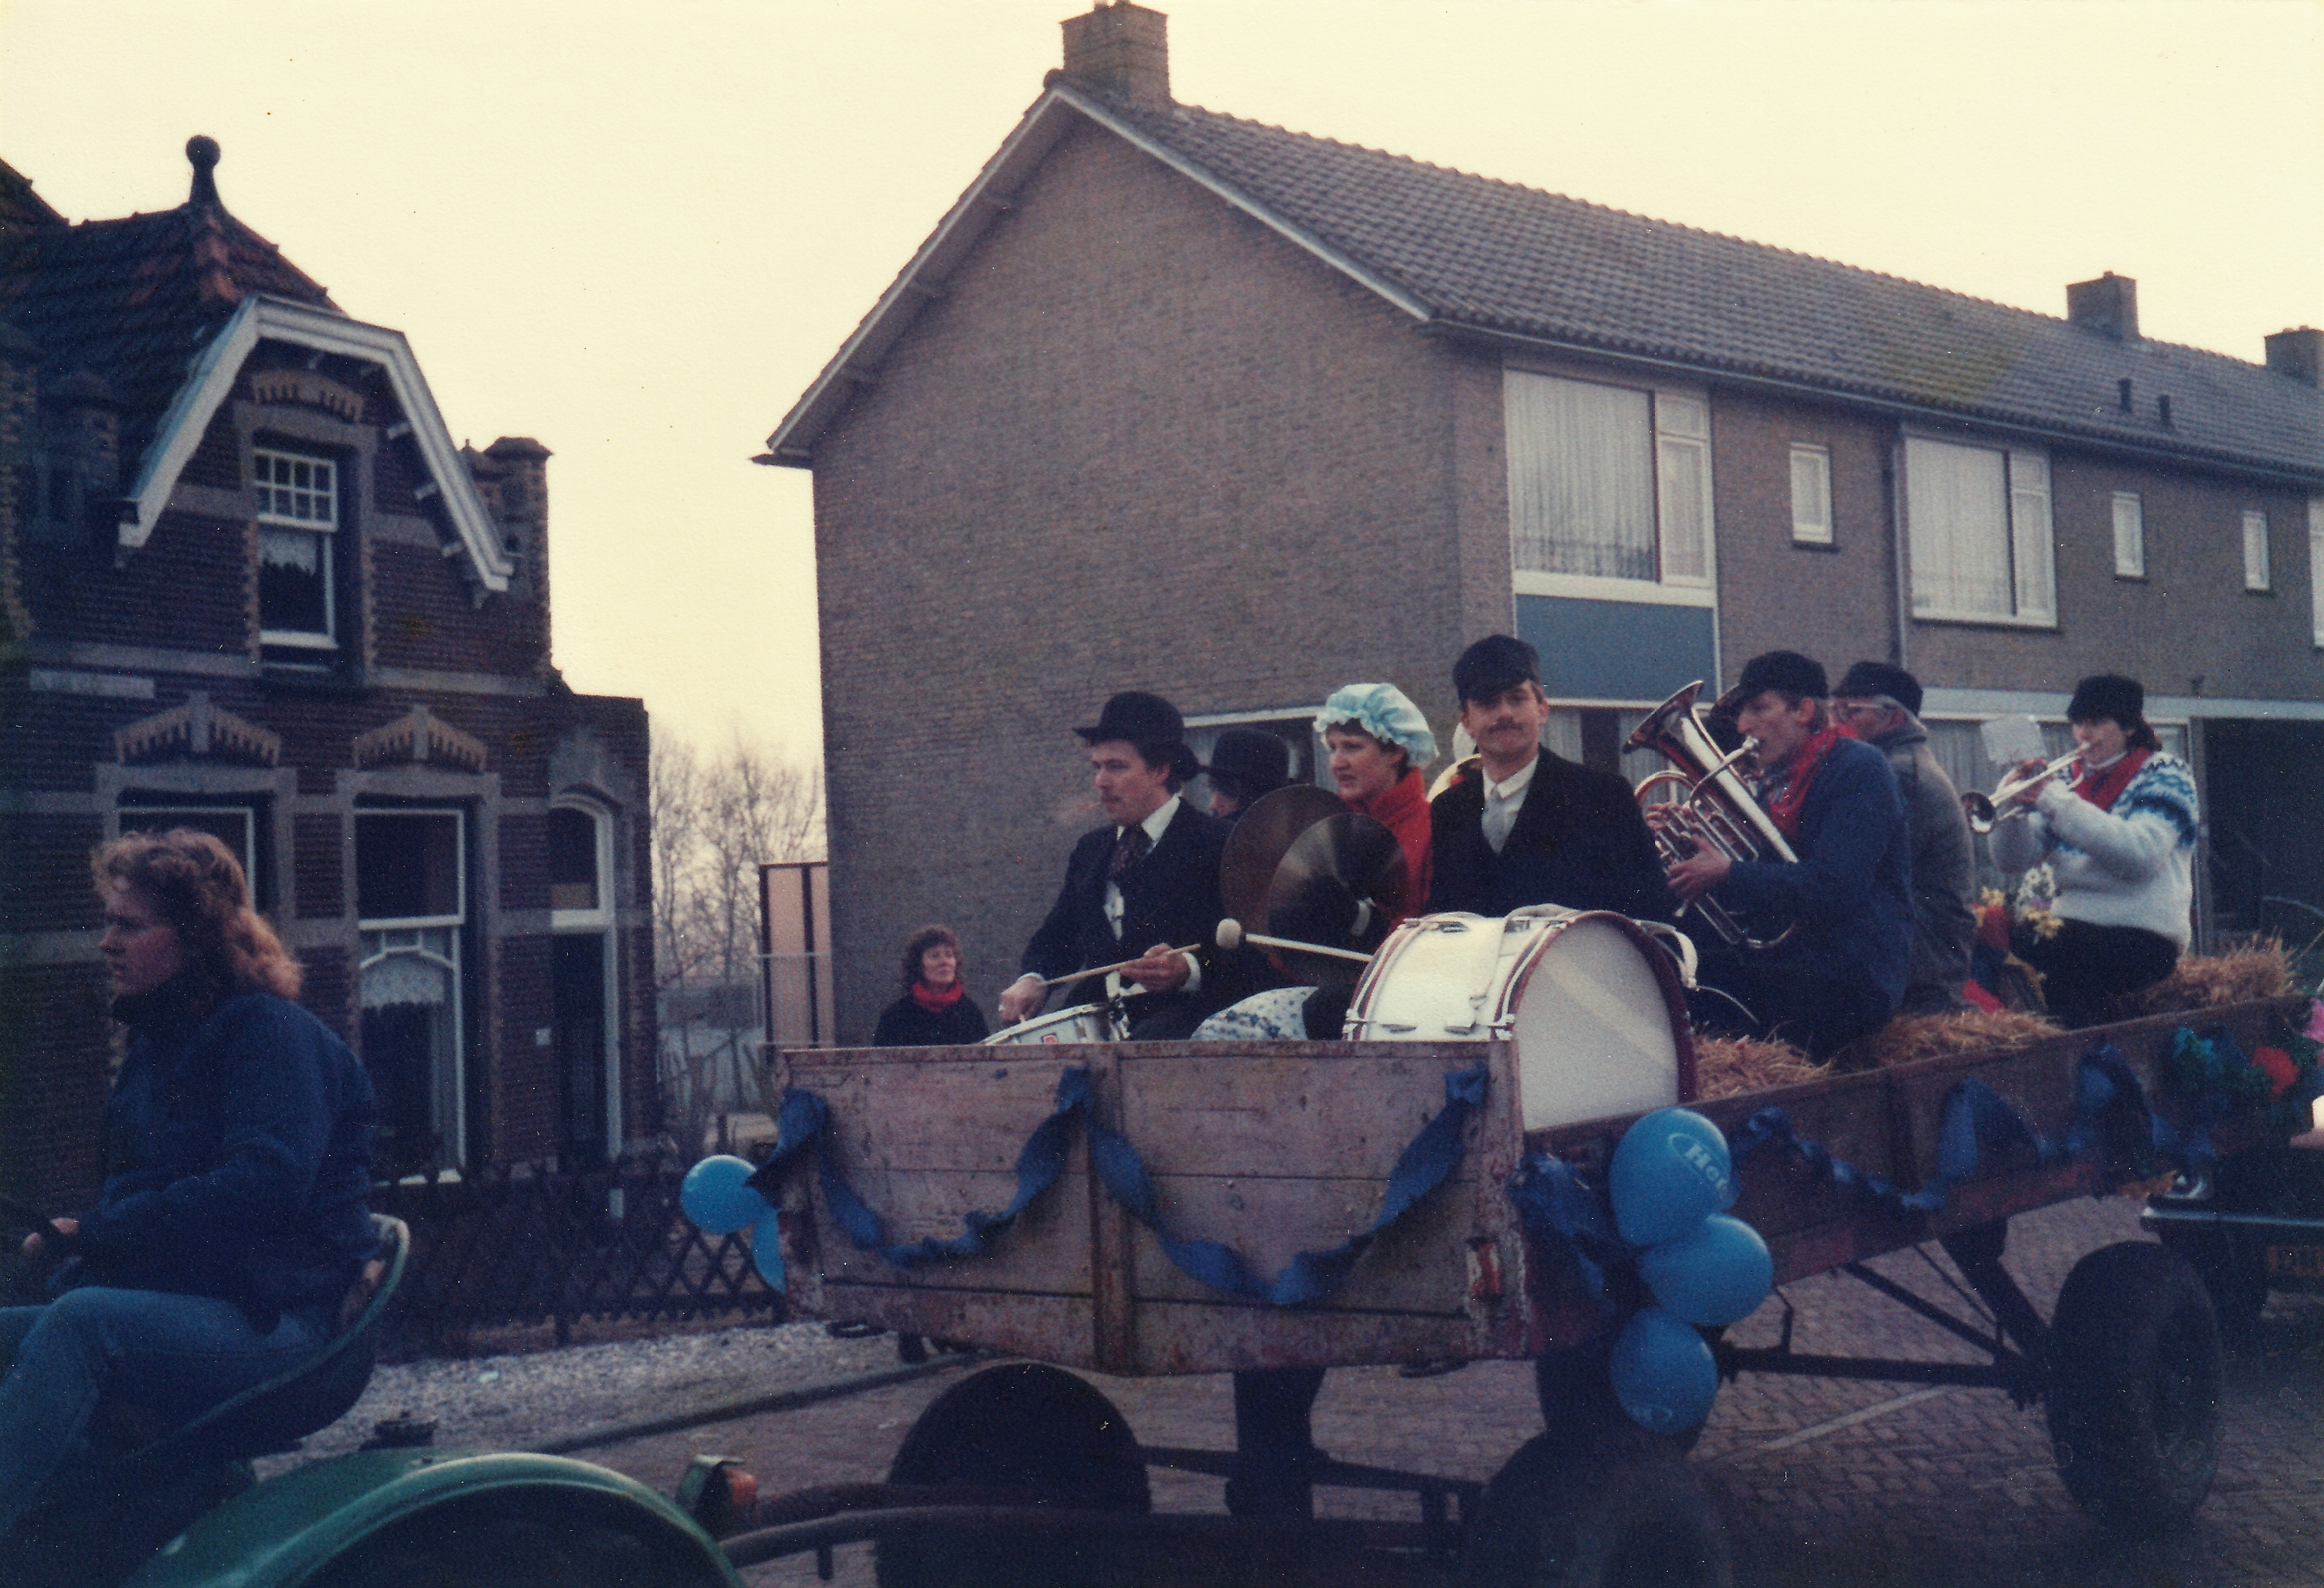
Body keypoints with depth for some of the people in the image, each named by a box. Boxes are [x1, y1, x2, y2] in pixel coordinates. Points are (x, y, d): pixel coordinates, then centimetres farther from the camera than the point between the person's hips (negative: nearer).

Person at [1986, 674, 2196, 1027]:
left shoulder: (2165, 775, 3)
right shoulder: (2072, 782, 18)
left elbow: (2140, 852, -18)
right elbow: (2013, 859, 9)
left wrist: (2056, 803, -21)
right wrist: (2015, 805, -11)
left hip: (2140, 936, -5)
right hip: (2072, 925, 5)